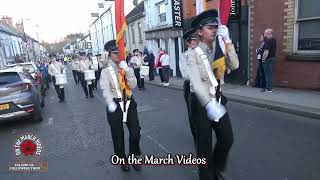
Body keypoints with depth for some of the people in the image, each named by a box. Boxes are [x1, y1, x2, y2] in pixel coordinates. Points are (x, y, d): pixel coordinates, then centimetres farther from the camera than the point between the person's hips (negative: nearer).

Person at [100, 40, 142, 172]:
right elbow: (105, 89, -20)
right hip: (115, 105, -2)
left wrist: (127, 71, -18)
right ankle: (122, 160, 32)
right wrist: (110, 103, -38)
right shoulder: (106, 71, -6)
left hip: (129, 103, 3)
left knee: (135, 132, 4)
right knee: (118, 135, 10)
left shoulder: (128, 68, 4)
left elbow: (133, 86, -7)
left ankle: (134, 157, 28)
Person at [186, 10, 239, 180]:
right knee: (204, 143, 8)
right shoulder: (193, 55, -12)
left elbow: (234, 65, -10)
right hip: (201, 101, -5)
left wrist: (227, 41, -15)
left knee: (227, 138, 10)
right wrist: (209, 104, -38)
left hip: (218, 98, 5)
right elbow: (196, 82, -25)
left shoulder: (219, 50, 5)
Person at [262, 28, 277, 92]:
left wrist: (263, 59, -13)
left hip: (268, 59, -10)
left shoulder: (268, 41, -18)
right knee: (269, 73, 16)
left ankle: (269, 89, 1)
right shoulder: (274, 40, 12)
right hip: (272, 58, 10)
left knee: (268, 74, -4)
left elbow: (266, 51, -24)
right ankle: (269, 87, 24)